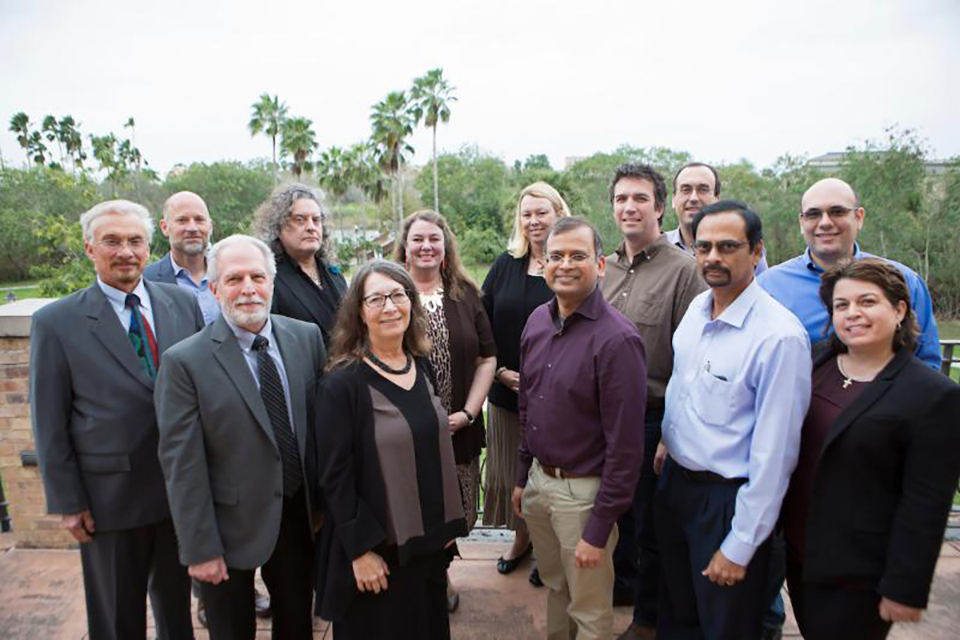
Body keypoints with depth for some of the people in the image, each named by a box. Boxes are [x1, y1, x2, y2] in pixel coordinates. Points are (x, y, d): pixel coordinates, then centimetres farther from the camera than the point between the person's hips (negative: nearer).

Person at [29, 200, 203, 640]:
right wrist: (68, 502, -5)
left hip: (184, 488, 3)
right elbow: (49, 422, -6)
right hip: (109, 497, -2)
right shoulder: (55, 322, -9)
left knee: (177, 602, 22)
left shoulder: (184, 304, -2)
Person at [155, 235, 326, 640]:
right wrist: (200, 548, -12)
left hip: (299, 515, 3)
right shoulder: (185, 362, -16)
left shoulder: (306, 337, -5)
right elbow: (182, 465, -14)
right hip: (230, 525, -3)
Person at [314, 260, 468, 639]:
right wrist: (361, 549, -16)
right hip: (377, 547, -5)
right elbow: (335, 477, -15)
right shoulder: (343, 383, -16)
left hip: (429, 539, 6)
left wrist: (448, 523, 10)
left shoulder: (423, 367, 2)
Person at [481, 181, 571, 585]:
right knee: (512, 469, 15)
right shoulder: (505, 265, 5)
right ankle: (521, 538, 37)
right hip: (507, 391, 4)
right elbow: (482, 326, 6)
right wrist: (501, 371, -4)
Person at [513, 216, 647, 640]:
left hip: (583, 491, -6)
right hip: (538, 480, 6)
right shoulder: (538, 321, 2)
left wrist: (599, 530, -16)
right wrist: (522, 476, 14)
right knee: (555, 587, 25)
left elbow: (625, 444, -19)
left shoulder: (617, 339, -20)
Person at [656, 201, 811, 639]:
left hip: (729, 500, -6)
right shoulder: (696, 308, 0)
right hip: (675, 484, 6)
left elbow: (774, 451, -21)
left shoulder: (780, 335, -23)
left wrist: (740, 547, -17)